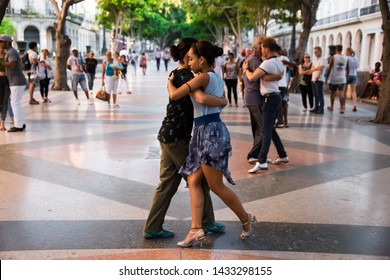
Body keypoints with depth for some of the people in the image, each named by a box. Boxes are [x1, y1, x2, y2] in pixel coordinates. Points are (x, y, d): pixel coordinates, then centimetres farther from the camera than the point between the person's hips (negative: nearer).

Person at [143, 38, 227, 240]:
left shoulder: (176, 74, 15)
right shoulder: (185, 76, -15)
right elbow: (201, 98, -34)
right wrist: (223, 101, -17)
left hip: (168, 135, 9)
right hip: (178, 136, -9)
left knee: (167, 183, 11)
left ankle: (152, 228, 15)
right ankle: (207, 222, 22)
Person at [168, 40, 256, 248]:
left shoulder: (204, 77, -13)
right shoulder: (216, 78, 15)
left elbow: (174, 95, -16)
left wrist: (170, 82, 4)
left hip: (210, 132, -10)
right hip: (205, 132, 10)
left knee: (216, 186, 2)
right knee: (193, 181, 7)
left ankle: (246, 220, 20)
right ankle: (196, 229, 5)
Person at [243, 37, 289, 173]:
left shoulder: (267, 63, -18)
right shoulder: (278, 62, 13)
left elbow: (252, 77, -23)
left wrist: (245, 68, -4)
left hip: (270, 98, -10)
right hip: (276, 96, 10)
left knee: (266, 130, -13)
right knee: (270, 128, 18)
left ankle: (262, 162, -16)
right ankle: (283, 155, 25)